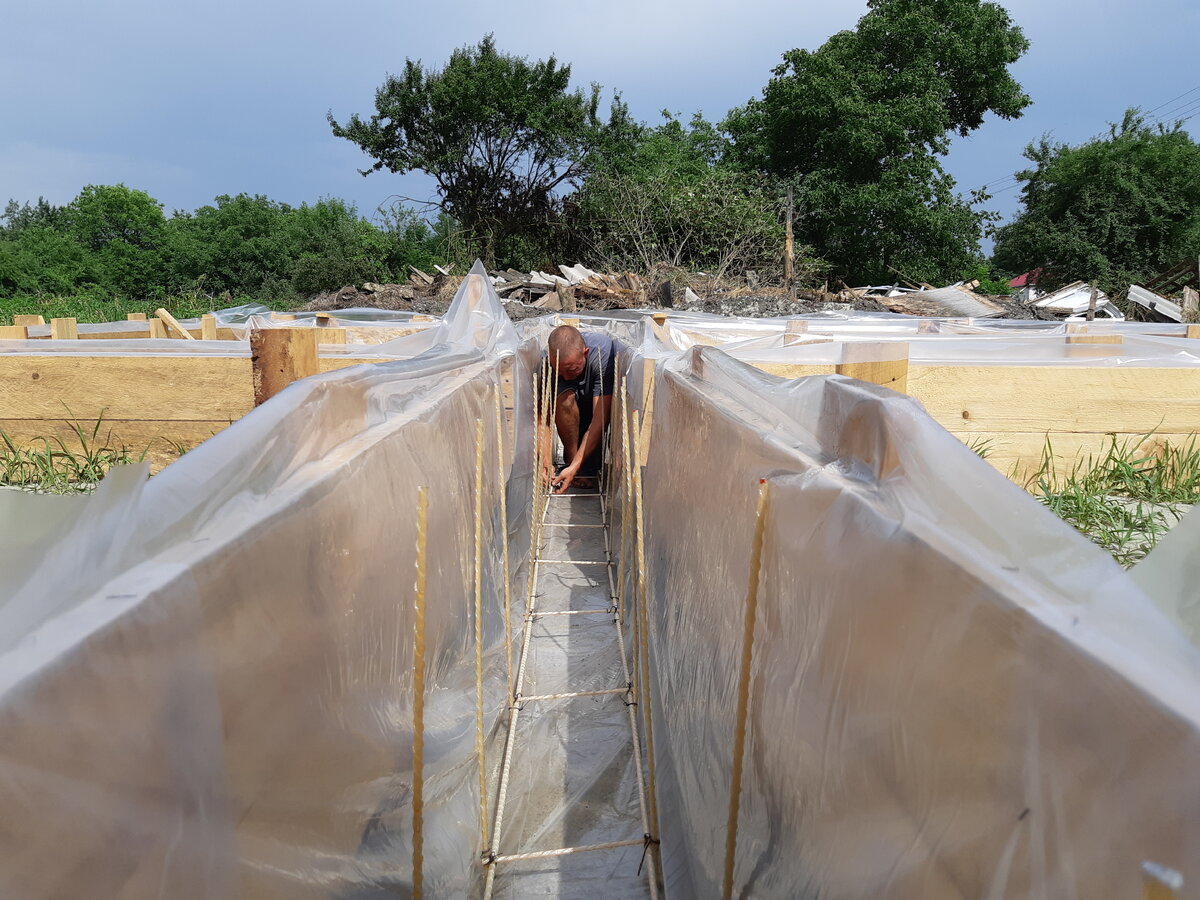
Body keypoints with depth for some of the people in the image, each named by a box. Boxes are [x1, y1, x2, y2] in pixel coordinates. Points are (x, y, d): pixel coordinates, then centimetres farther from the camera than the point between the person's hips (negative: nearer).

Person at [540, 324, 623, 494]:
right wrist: (546, 461, -39)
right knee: (564, 398, -33)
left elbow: (600, 419, -39)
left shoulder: (604, 353, -38)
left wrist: (575, 467, -43)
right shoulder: (546, 360, -28)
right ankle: (571, 458, -17)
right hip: (580, 400, 1)